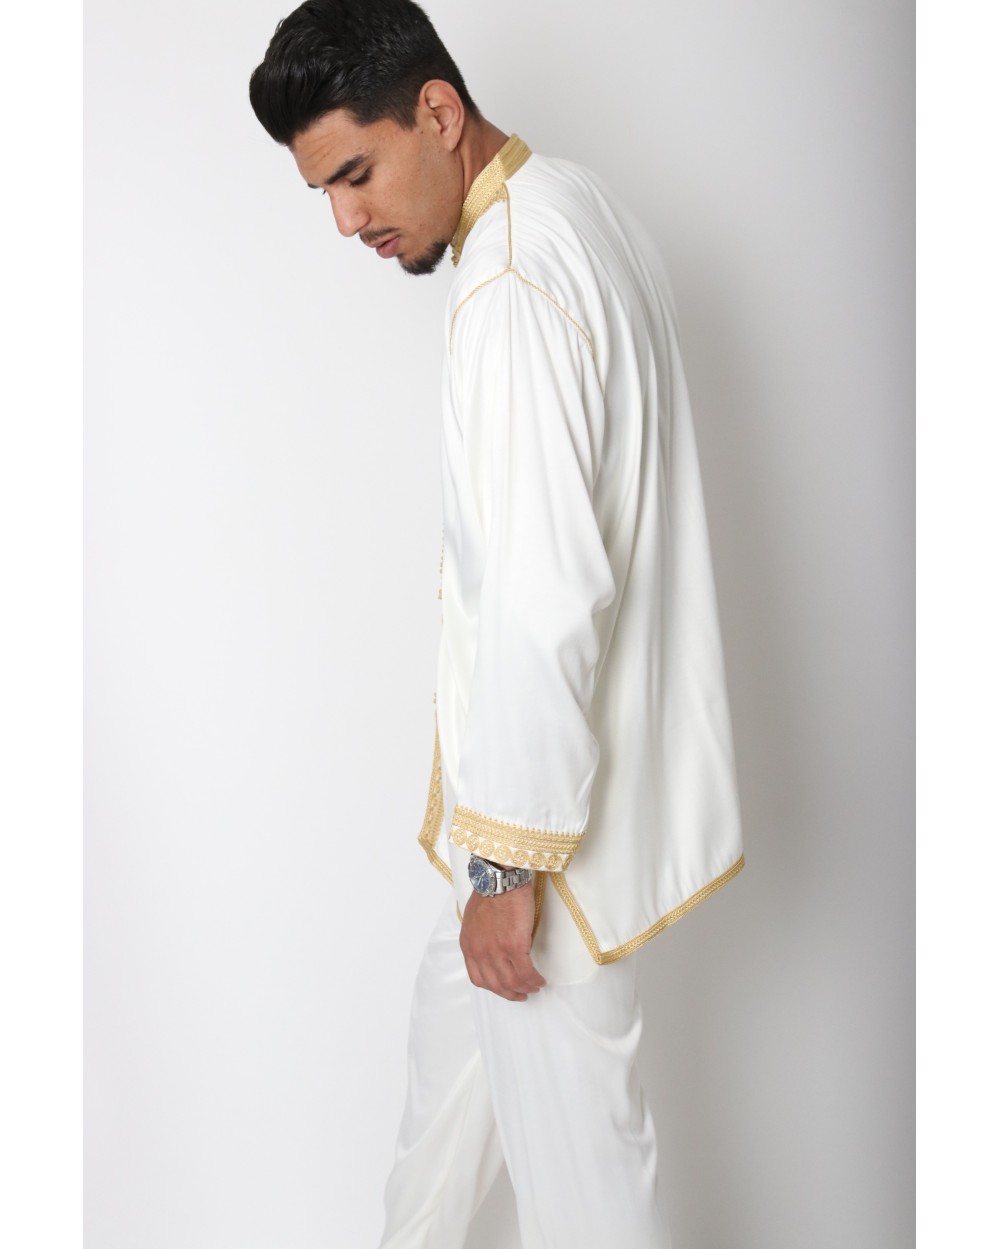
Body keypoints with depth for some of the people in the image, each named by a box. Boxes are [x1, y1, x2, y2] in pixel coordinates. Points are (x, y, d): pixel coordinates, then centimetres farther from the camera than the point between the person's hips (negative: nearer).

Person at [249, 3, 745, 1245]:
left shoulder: (511, 292, -26)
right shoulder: (574, 203, 6)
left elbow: (546, 606, -29)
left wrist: (509, 864, -21)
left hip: (563, 782, -10)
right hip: (584, 744, 11)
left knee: (569, 1120, 8)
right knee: (454, 1013, 27)